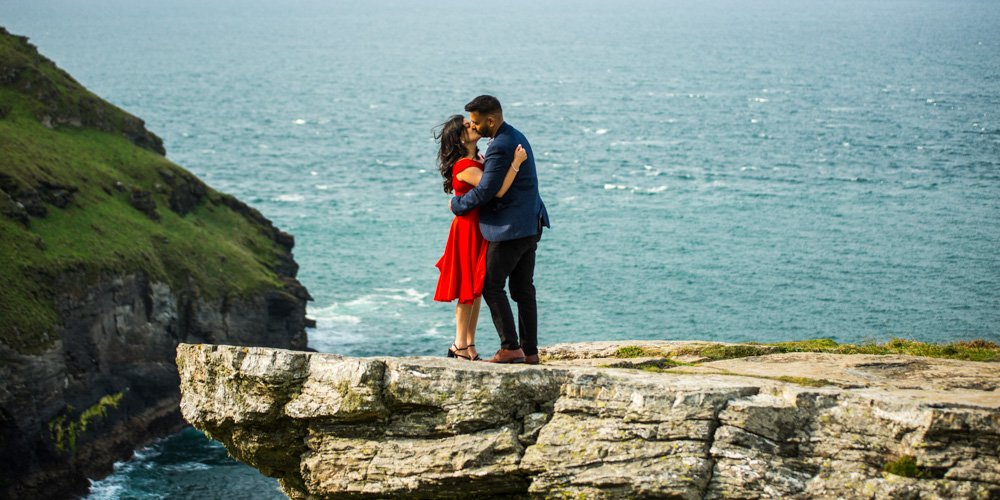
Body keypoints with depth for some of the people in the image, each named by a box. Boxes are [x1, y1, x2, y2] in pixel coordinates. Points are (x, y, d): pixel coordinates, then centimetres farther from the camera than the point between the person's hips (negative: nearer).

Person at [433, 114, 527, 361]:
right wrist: (516, 163, -31)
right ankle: (460, 346, 3)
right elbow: (497, 190, -31)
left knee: (477, 288, 11)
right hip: (469, 229, -9)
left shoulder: (478, 160, 11)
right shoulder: (465, 167, -21)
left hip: (480, 230, 9)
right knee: (469, 288, -3)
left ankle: (469, 345, 16)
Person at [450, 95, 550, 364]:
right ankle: (530, 351, 12)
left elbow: (485, 191, -19)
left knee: (492, 286, -2)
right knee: (523, 289, 11)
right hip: (530, 225, 10)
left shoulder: (500, 147, -20)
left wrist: (457, 204, -3)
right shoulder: (516, 137, 13)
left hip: (509, 228, -10)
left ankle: (511, 347, -5)